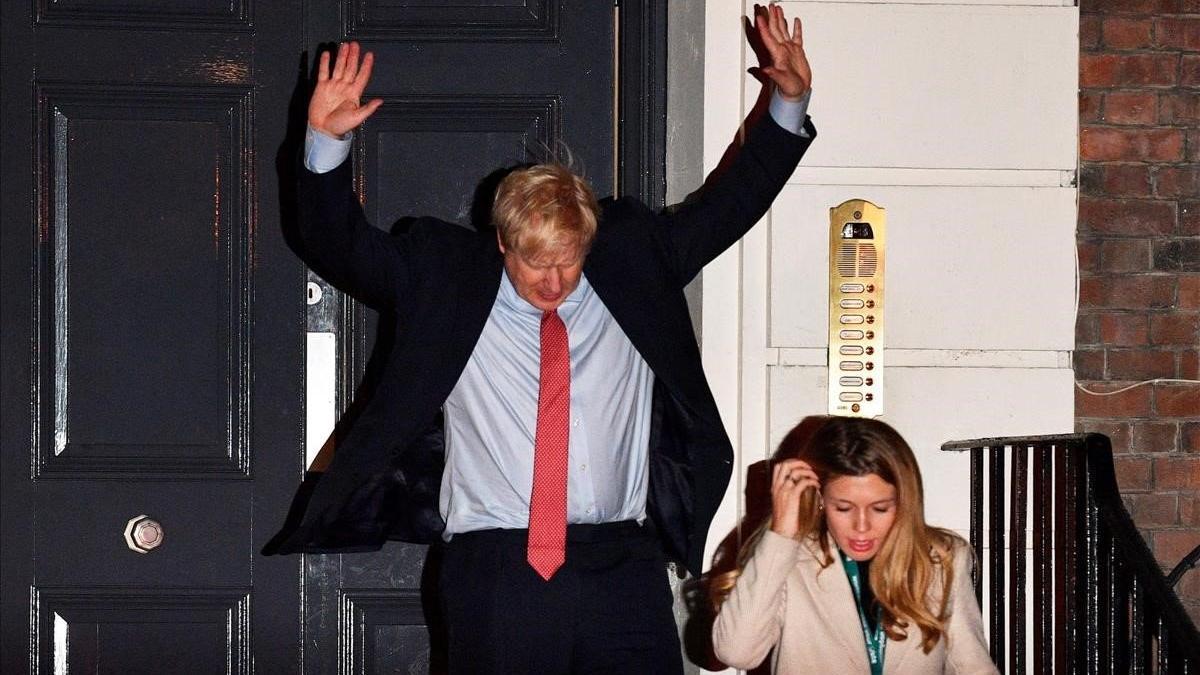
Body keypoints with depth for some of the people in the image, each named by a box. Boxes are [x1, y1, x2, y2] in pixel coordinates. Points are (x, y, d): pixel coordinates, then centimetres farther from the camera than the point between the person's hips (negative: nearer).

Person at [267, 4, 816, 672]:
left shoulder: (632, 265, 12)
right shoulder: (445, 281, 7)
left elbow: (725, 207, 15)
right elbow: (341, 247, 5)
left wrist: (790, 106, 7)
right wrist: (326, 141, -9)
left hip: (622, 568, 1)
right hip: (496, 569, -1)